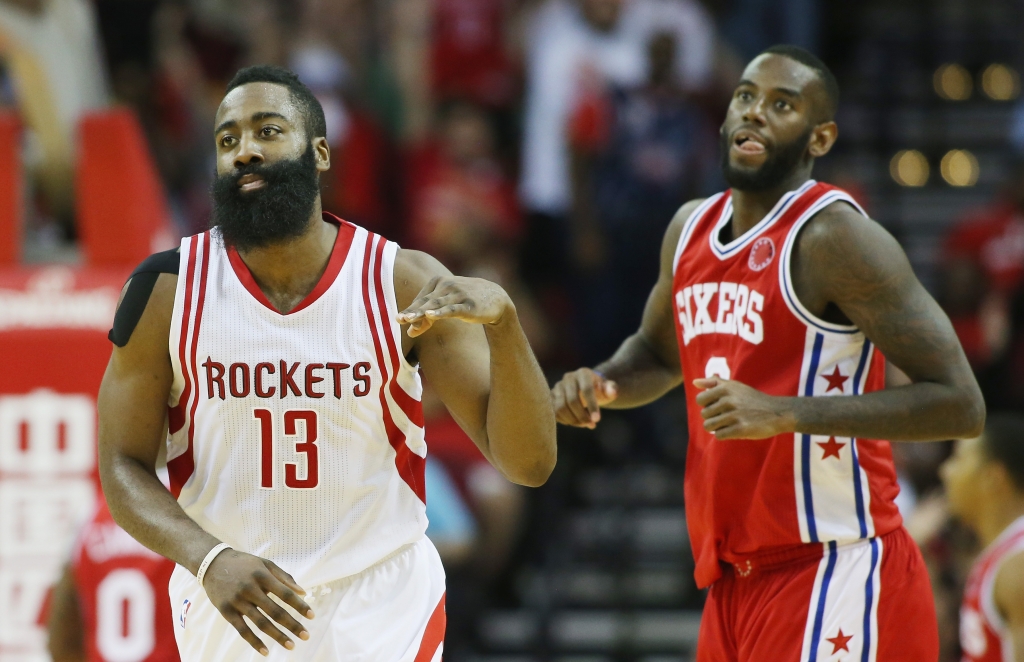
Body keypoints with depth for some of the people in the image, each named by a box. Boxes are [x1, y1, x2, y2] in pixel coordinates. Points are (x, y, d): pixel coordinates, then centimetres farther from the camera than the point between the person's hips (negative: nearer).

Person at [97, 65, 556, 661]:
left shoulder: (407, 286, -9)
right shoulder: (169, 289, -7)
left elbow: (530, 464, -11)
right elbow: (125, 466, -3)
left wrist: (502, 320, -28)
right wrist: (211, 560, -21)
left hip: (381, 613, -1)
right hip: (228, 609, 1)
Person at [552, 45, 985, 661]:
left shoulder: (834, 236, -14)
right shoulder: (691, 228, 10)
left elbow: (960, 405, -19)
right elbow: (659, 353, 31)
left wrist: (785, 413, -25)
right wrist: (602, 383, 7)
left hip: (834, 570, -8)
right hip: (736, 580, 8)